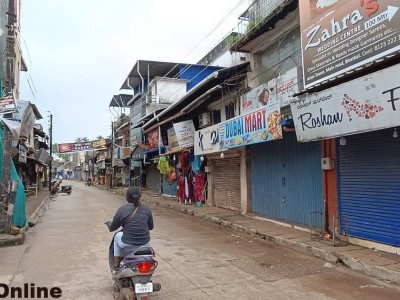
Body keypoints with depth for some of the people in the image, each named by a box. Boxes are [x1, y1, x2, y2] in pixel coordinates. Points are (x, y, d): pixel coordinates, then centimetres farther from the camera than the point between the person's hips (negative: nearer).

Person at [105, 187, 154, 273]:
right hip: (145, 245, 2)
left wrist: (109, 223, 27)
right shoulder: (146, 209, 1)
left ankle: (116, 267, 29)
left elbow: (112, 228, 4)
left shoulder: (122, 209, -7)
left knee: (117, 236, 28)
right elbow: (151, 227, 12)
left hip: (128, 247, -2)